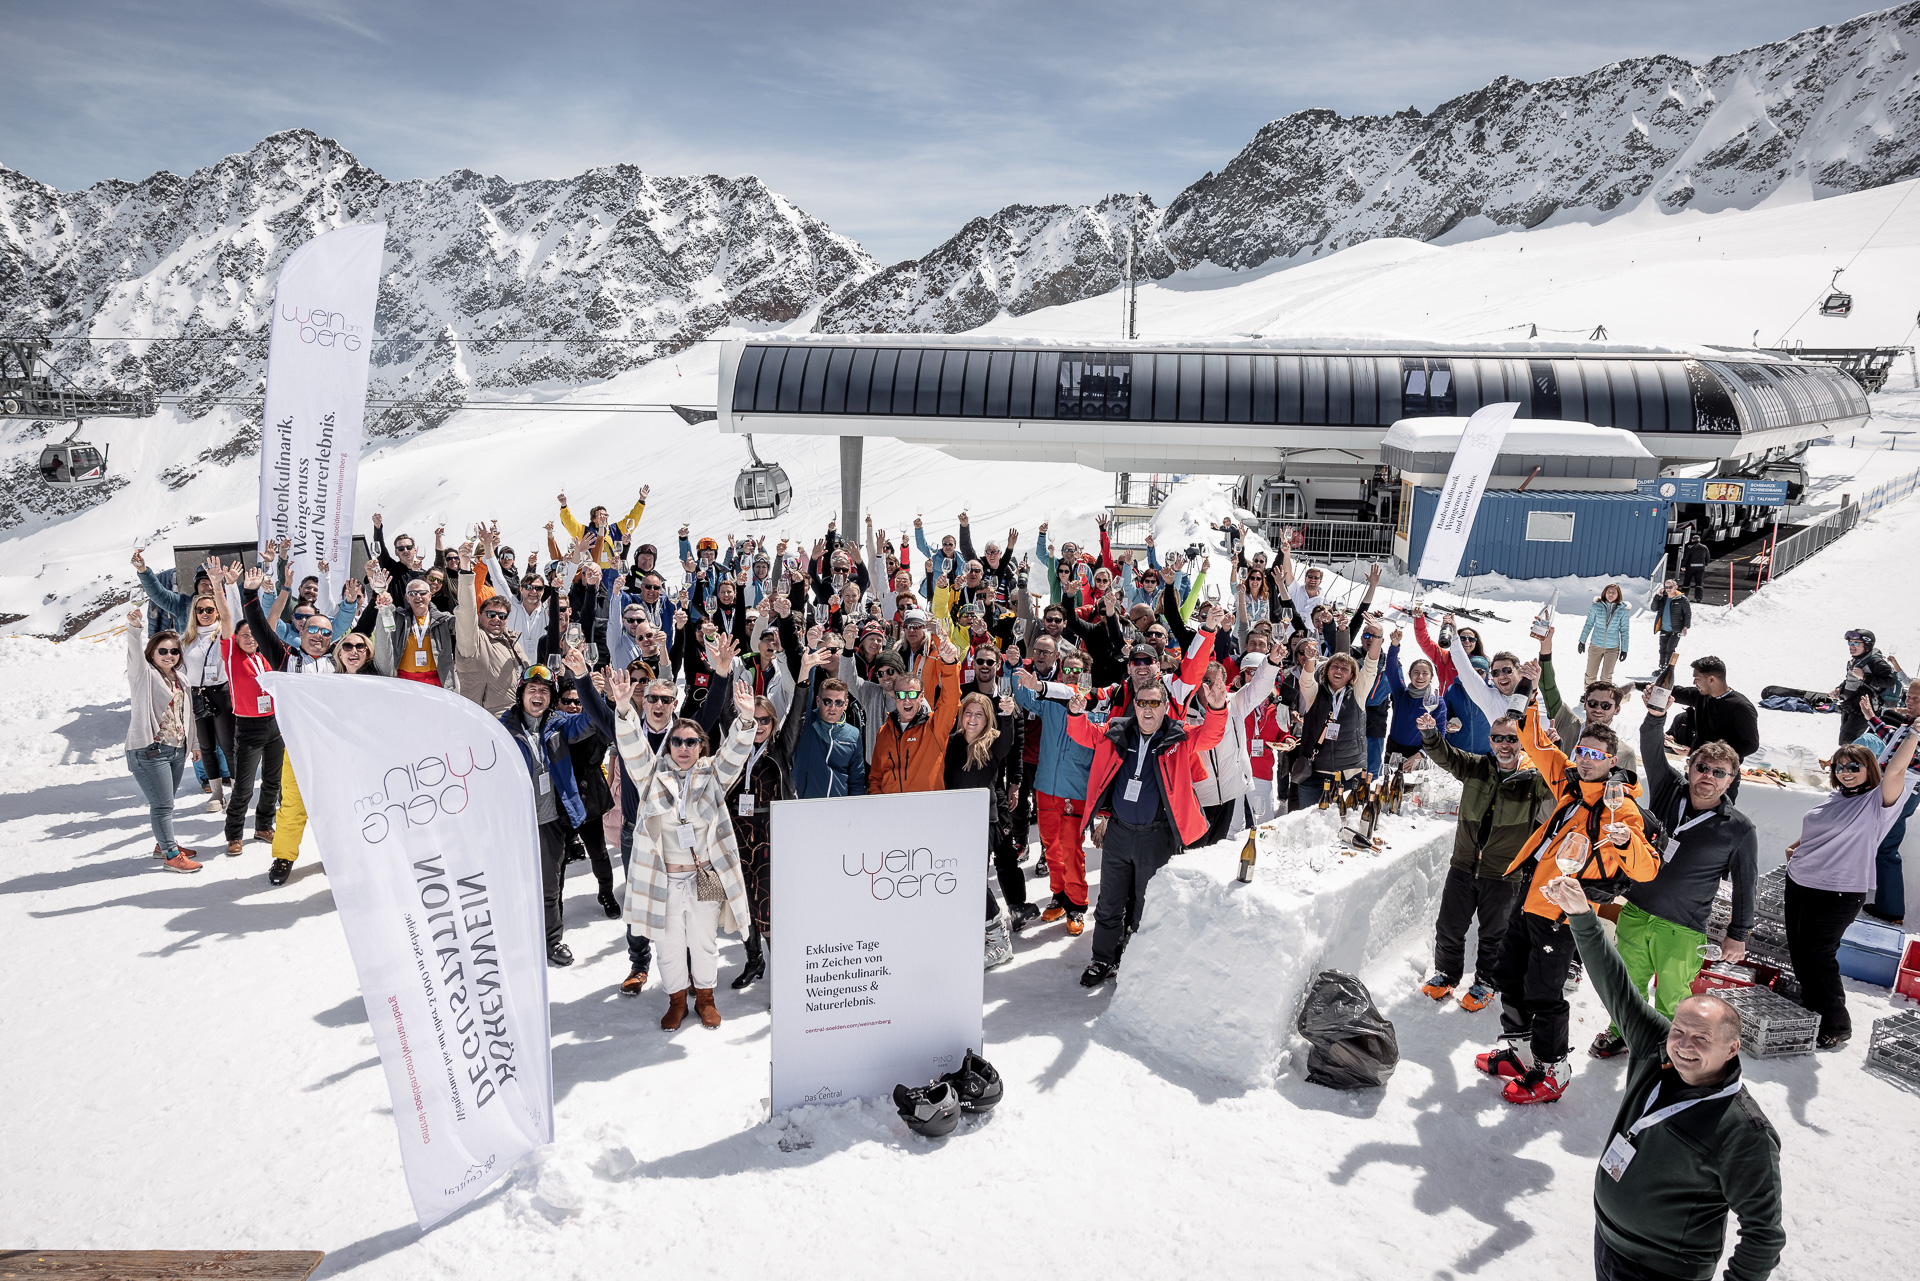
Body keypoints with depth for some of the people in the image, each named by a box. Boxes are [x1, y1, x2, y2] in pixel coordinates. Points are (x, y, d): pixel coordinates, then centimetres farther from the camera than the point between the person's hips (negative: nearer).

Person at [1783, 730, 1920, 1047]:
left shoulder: (1879, 801, -10)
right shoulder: (1835, 798, 10)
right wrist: (1794, 847, 14)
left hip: (1838, 893, -7)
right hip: (1799, 883, 7)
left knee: (1818, 955, -6)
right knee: (1798, 948, 16)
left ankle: (1837, 1026, 8)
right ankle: (1810, 1006, 36)